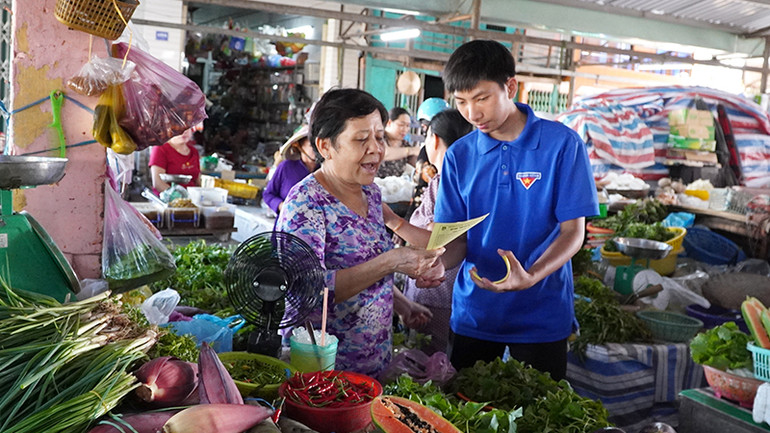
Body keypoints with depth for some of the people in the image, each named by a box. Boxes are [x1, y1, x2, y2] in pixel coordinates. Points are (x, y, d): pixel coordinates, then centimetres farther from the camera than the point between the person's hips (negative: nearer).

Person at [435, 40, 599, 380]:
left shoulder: (562, 144, -9)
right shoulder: (459, 155, 0)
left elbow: (573, 230, -9)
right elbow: (457, 237, 2)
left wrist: (531, 276, -26)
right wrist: (438, 261, -21)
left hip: (541, 313, -2)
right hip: (473, 311, 3)